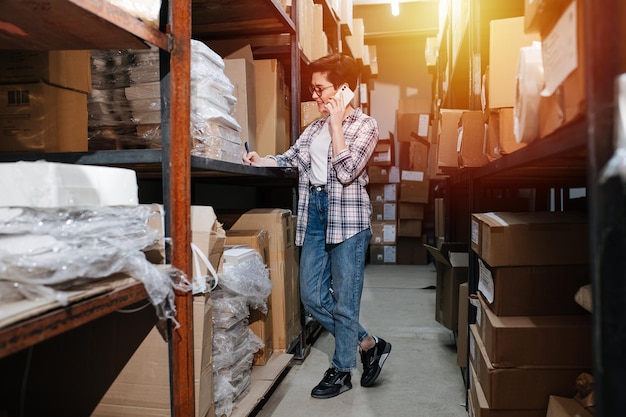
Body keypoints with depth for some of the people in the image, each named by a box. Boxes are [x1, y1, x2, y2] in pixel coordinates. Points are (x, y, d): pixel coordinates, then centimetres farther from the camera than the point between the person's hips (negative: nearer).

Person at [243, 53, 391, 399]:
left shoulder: (364, 125, -3)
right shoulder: (316, 126, 17)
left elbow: (346, 172, -16)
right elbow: (291, 158, 12)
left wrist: (336, 123, -11)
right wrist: (260, 162, -6)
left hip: (347, 217, -7)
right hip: (314, 214, 7)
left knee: (344, 300, 3)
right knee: (312, 297, 9)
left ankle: (341, 371, 23)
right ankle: (369, 345, 27)